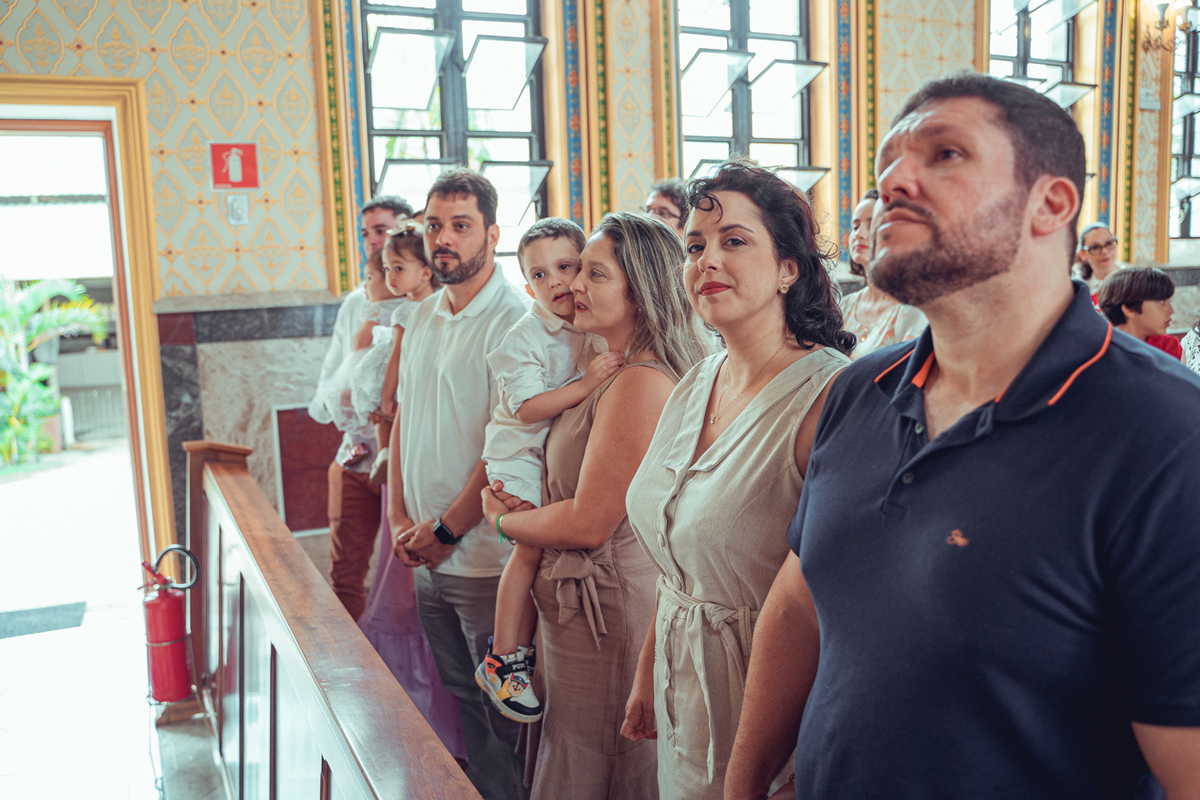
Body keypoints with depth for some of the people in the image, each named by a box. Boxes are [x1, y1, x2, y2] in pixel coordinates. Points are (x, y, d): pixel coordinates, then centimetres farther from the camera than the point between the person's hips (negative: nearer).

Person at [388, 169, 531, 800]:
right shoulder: (422, 319, 11)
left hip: (487, 558, -7)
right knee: (459, 696, 20)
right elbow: (404, 420, 15)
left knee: (502, 709, 7)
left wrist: (447, 528, -13)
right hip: (427, 557, 7)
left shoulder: (515, 322, -14)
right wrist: (399, 517, 5)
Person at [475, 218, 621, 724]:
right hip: (522, 454, -5)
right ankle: (501, 661, -3)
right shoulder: (526, 337, -16)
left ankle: (522, 650, 21)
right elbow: (527, 408, -25)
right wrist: (584, 384, -32)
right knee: (533, 547, -15)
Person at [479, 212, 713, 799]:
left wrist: (504, 519, -6)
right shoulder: (616, 376, 10)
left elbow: (590, 524, -22)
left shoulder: (641, 383, -23)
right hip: (578, 603, 10)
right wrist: (527, 506, -2)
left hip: (605, 611, -10)